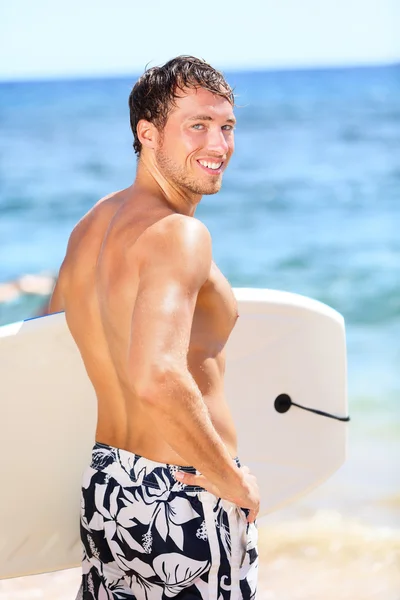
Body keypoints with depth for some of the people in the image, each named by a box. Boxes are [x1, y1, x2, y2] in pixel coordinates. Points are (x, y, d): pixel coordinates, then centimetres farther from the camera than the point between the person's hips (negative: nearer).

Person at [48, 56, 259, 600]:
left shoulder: (89, 228, 7)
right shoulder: (179, 234, -20)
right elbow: (158, 380, -35)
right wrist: (234, 483, -22)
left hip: (104, 488, 8)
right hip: (188, 502, -8)